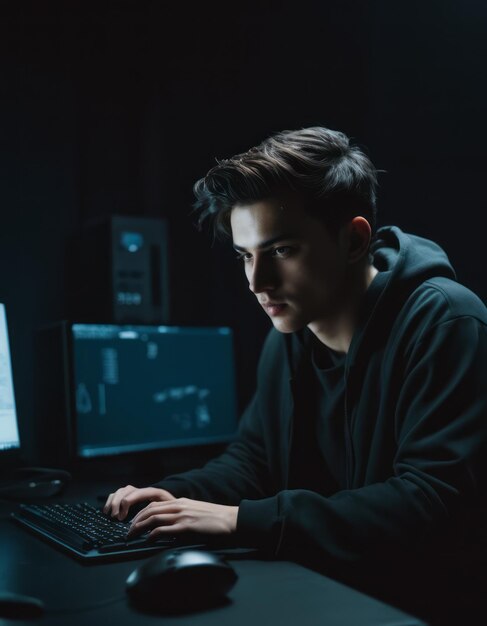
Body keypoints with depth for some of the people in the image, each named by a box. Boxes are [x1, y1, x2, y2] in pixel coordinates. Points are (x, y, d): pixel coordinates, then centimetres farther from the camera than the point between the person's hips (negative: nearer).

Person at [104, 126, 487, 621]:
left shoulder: (444, 324, -19)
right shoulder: (286, 340, 3)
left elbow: (435, 505, -27)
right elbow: (254, 458, 15)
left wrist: (244, 520, -27)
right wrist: (178, 494, -6)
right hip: (324, 582, 6)